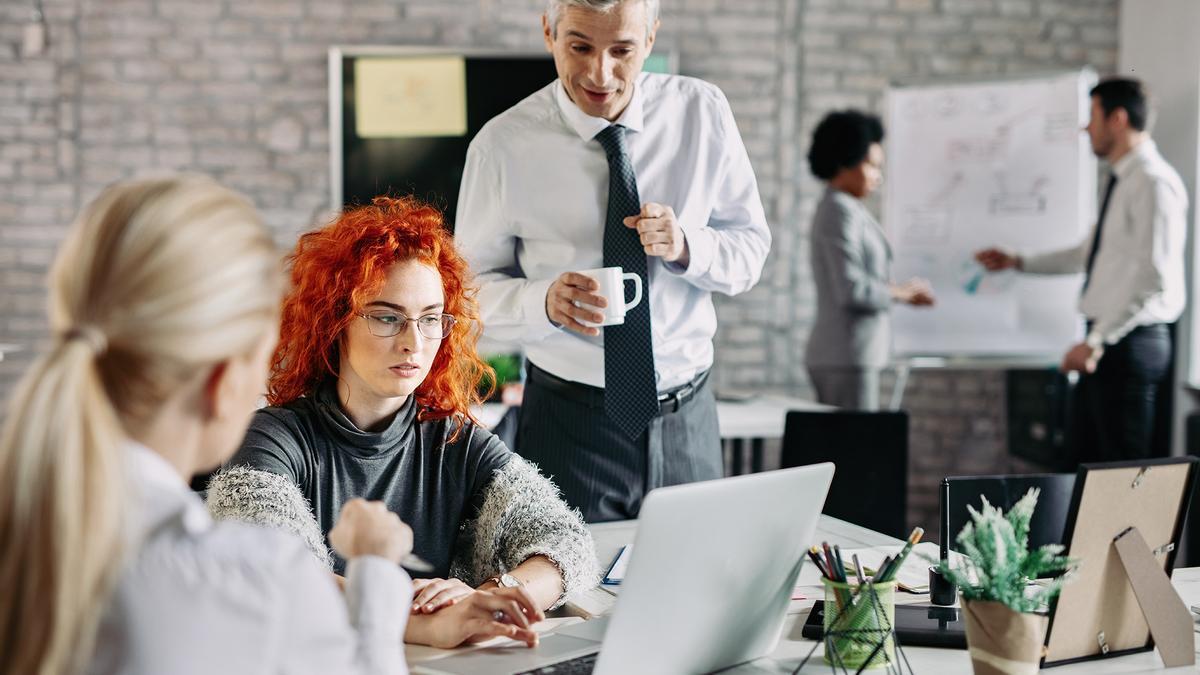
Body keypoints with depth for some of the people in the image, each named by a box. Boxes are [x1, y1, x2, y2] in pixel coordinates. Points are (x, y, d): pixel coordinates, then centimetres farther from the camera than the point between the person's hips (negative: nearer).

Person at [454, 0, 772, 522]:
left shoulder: (702, 113, -2)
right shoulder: (503, 146, -8)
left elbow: (751, 252, 3)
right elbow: (474, 287, -2)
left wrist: (687, 246, -17)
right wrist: (543, 301, -23)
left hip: (688, 421, 2)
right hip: (568, 426, -2)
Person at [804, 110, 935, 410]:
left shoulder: (840, 210, 18)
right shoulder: (840, 212, -12)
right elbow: (851, 289, -19)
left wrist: (905, 293, 11)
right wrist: (901, 292, -6)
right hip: (847, 356, -10)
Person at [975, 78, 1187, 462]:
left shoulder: (1154, 182, -16)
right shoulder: (1121, 182, 16)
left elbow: (1153, 278, -23)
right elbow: (1089, 254, 27)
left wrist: (1097, 341, -23)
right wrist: (1018, 262, 24)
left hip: (1130, 343, -10)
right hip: (1105, 341, 10)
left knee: (1126, 464, -6)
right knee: (1092, 461, 13)